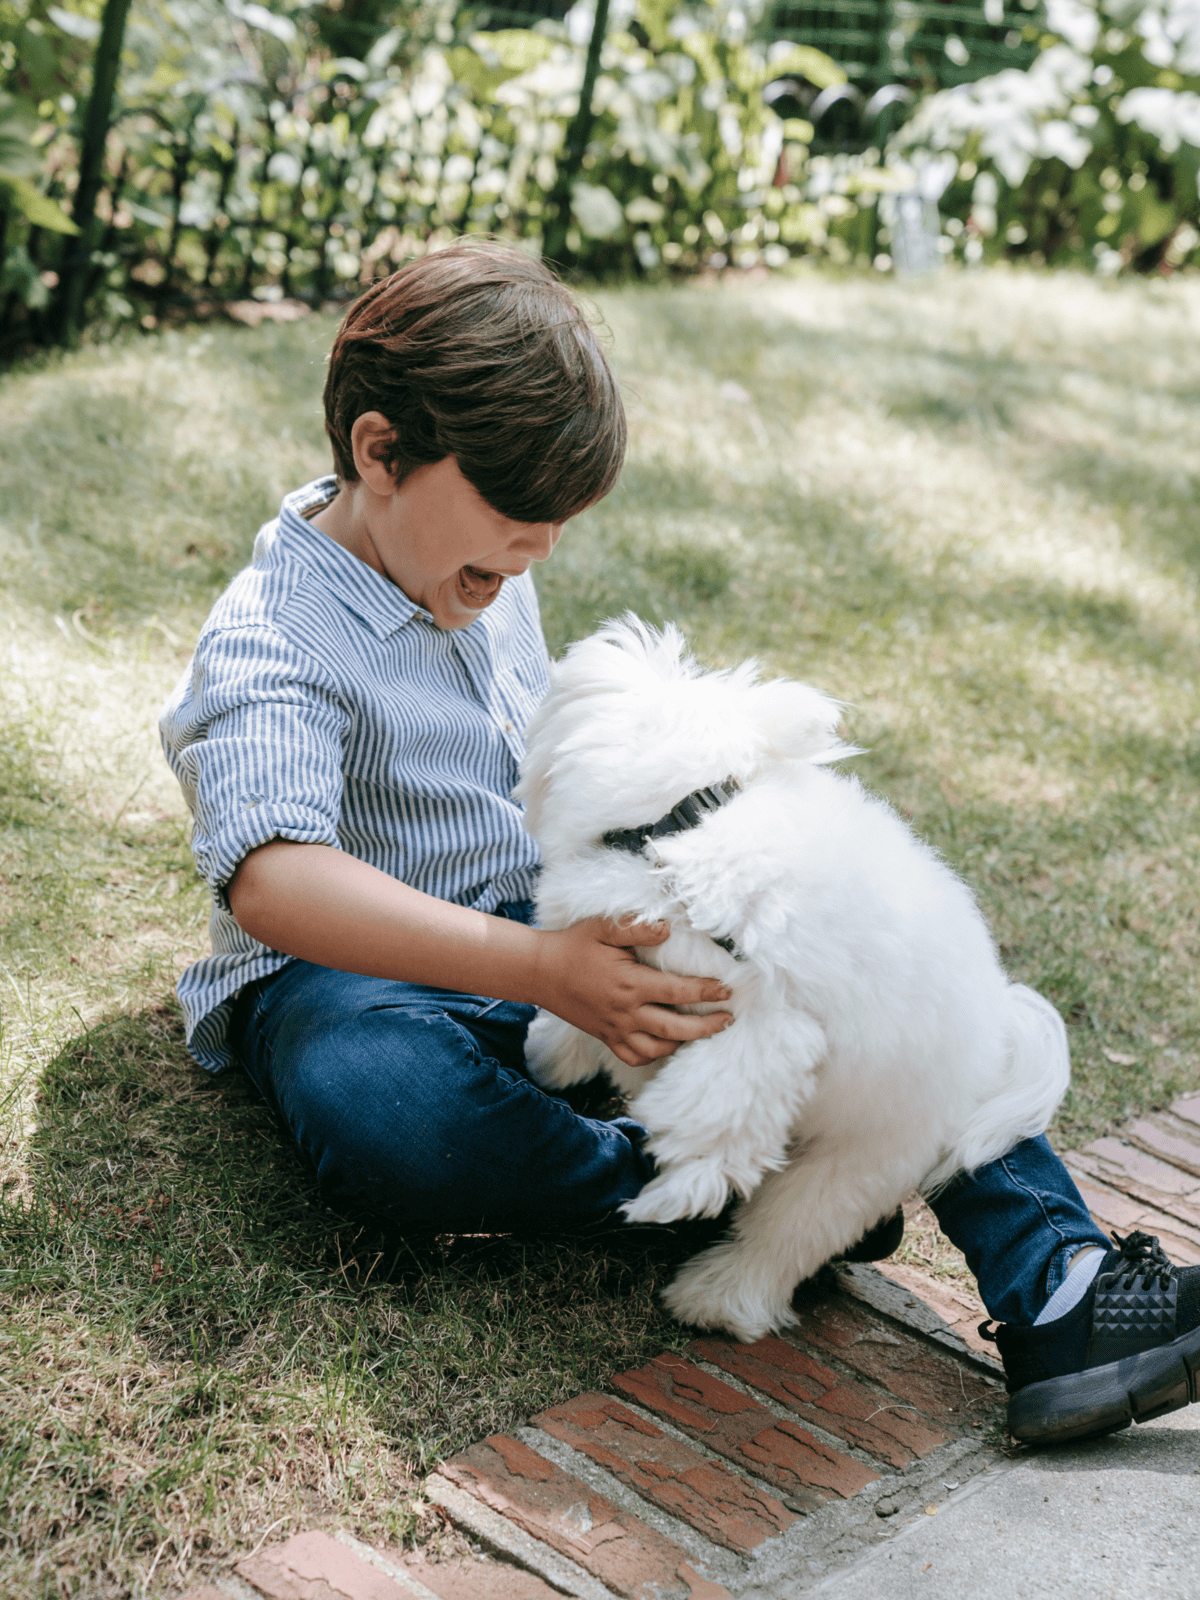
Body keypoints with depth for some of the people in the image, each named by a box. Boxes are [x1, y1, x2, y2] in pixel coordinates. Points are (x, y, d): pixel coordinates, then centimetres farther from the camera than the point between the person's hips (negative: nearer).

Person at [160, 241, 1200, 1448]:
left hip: (544, 932, 7)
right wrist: (540, 968, -45)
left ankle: (1052, 1283, -22)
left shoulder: (485, 578, 9)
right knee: (384, 1114, -44)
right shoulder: (271, 640, -18)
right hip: (348, 974, -6)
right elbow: (272, 882, -36)